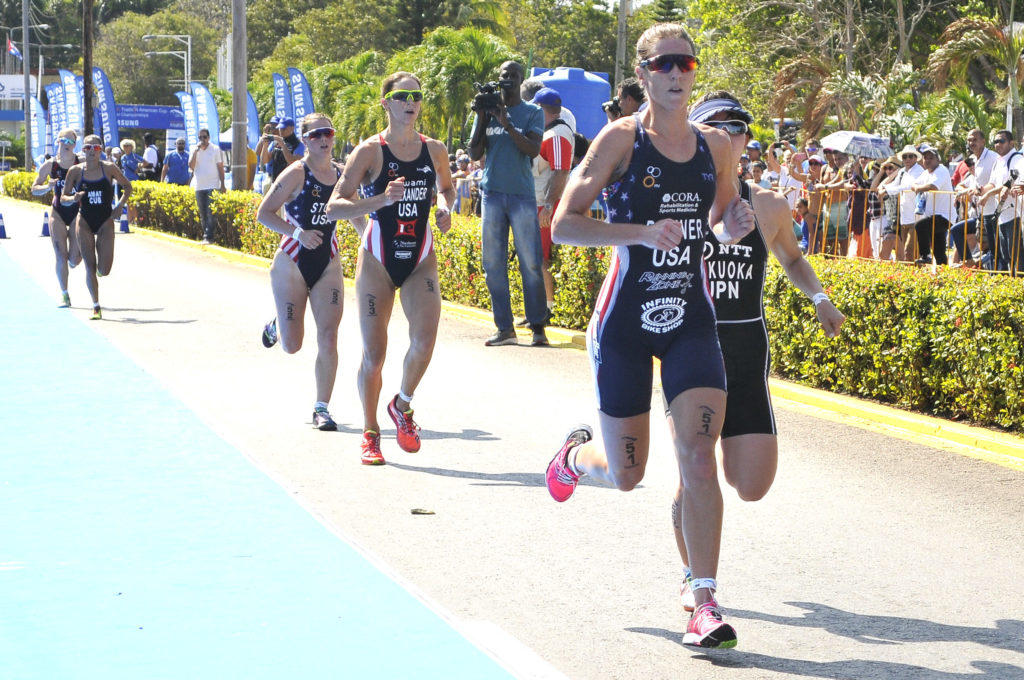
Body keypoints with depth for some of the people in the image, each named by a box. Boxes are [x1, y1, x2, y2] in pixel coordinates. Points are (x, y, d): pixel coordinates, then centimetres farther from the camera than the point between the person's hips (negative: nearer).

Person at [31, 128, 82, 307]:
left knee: (74, 260, -4)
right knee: (61, 257, -5)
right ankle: (64, 294, 7)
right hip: (58, 213, 0)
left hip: (77, 212, 0)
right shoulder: (50, 165, 0)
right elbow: (34, 189, 6)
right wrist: (48, 187, -14)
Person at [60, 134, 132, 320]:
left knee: (104, 270, -8)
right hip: (84, 221, 0)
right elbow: (63, 198, 2)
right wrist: (73, 198, -20)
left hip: (105, 221, 0)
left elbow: (127, 186, 10)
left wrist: (120, 205, -4)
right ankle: (96, 307, 5)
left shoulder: (109, 168, -4)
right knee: (90, 267, -4)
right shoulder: (75, 171, -3)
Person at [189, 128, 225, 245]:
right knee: (202, 214, 7)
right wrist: (195, 152, -10)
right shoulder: (195, 150, 10)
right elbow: (191, 166, 0)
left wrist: (222, 185, -4)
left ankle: (208, 237, -15)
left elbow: (221, 168, 1)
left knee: (210, 213, -12)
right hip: (199, 186, 4)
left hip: (212, 186, -4)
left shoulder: (215, 149, 1)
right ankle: (205, 236, 12)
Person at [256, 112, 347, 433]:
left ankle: (322, 407, 1)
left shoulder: (342, 175, 4)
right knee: (291, 345, 3)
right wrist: (298, 233, -23)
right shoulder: (297, 174, -11)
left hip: (329, 266, 3)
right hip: (292, 265, -3)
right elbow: (263, 213, -12)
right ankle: (276, 325, 39)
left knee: (328, 339, -8)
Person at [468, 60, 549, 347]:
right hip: (492, 193, 3)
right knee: (494, 264, 1)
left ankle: (537, 326, 0)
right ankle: (505, 328, 5)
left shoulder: (532, 112, 5)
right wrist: (482, 119, -4)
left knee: (531, 263, -6)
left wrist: (507, 124, -16)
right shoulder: (487, 111, 12)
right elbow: (475, 154, 7)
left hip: (522, 194, -3)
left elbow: (533, 150, -9)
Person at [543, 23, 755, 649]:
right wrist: (641, 231, -25)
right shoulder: (621, 139, -8)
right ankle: (576, 454, 44)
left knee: (699, 453, -14)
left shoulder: (716, 146, 5)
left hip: (692, 320, 3)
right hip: (626, 320, -2)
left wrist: (735, 224, -4)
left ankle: (705, 603, -10)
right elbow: (564, 225, -12)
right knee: (626, 474, 7)